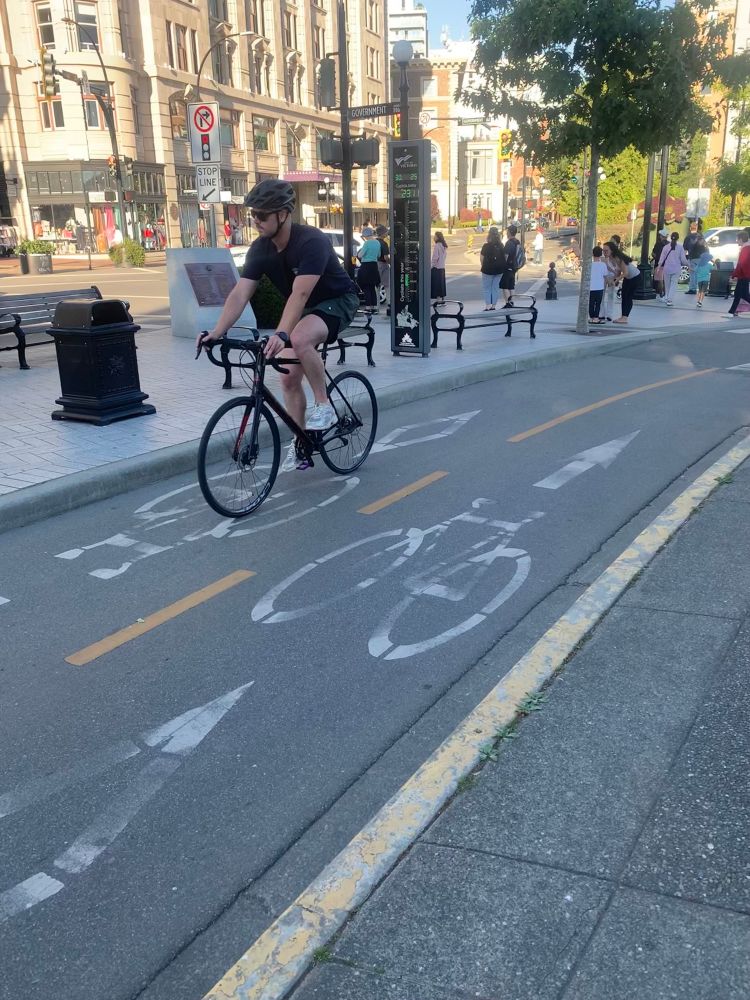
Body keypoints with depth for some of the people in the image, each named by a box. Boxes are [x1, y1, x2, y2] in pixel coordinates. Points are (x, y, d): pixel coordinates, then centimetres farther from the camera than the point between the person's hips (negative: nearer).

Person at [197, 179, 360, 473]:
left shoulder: (311, 241, -29)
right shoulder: (260, 249, -10)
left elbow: (300, 294, -39)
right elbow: (239, 294, -17)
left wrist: (281, 334, -52)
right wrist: (217, 332, -31)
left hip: (338, 301, -7)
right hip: (304, 309, 7)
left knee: (300, 339, -37)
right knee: (289, 376, -1)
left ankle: (324, 406, -18)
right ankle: (300, 445, 13)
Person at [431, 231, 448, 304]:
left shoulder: (437, 245, -16)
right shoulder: (444, 246, 10)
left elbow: (435, 257, -18)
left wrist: (431, 266, -11)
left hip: (436, 268, -9)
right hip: (442, 267, 9)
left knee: (436, 284, -5)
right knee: (442, 283, 13)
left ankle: (438, 299, -7)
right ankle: (442, 299, 17)